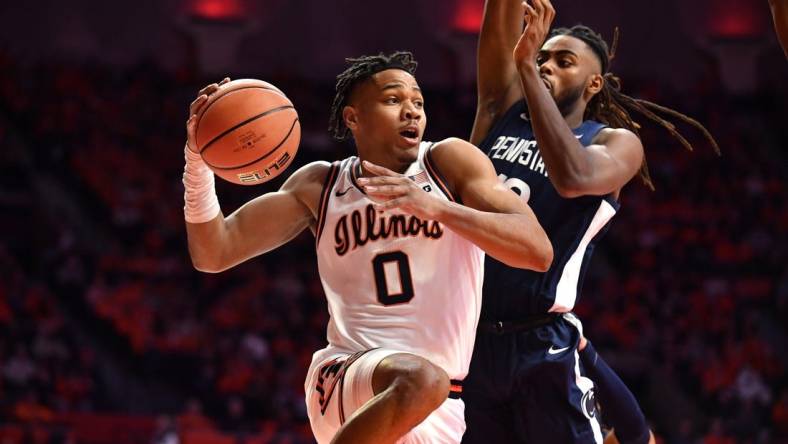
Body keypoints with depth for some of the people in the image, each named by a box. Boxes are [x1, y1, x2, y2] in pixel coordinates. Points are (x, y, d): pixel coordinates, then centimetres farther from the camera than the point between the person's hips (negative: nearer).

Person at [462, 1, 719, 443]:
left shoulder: (617, 142, -1)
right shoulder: (503, 114, 12)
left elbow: (574, 178, -23)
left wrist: (525, 68, -22)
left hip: (541, 346, -4)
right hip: (467, 338, 4)